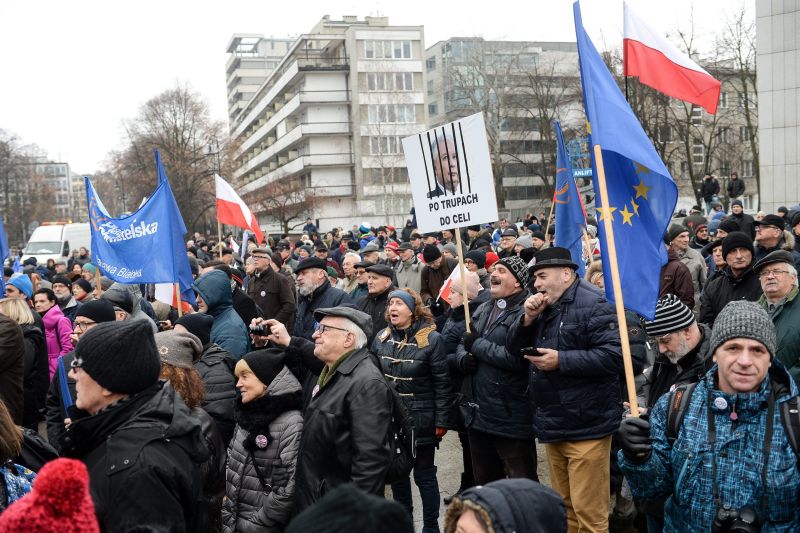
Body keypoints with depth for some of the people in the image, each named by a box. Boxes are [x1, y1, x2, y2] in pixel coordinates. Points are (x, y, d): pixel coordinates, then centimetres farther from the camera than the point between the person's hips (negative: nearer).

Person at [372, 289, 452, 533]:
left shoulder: (431, 339, -12)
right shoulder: (382, 338, 1)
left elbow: (442, 384, -11)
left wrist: (442, 421, -12)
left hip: (420, 419, -5)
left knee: (424, 474, 6)